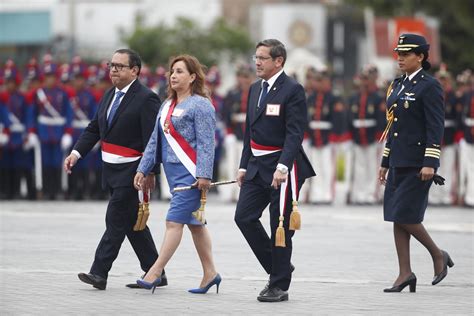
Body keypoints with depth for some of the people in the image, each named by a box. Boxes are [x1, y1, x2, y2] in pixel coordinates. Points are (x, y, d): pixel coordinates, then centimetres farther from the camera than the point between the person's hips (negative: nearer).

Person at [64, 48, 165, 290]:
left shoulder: (146, 99, -12)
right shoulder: (109, 96, 14)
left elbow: (152, 139, -17)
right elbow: (94, 129, 15)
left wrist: (149, 171, -23)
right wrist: (76, 152, 1)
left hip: (130, 171, -9)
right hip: (111, 170, 9)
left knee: (115, 220, -9)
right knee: (132, 221, 13)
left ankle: (99, 272, -8)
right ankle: (155, 273, 21)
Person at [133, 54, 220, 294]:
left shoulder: (200, 105, -9)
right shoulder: (167, 105, 16)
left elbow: (206, 144, -15)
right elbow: (155, 140, 19)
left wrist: (204, 174, -21)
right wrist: (143, 169, 15)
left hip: (190, 173, -9)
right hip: (173, 172, 9)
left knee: (174, 221, -10)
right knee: (194, 223, 12)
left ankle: (155, 273, -10)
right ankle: (210, 274, 17)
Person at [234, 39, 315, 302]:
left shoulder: (292, 90, -11)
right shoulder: (255, 89, 13)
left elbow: (295, 133, -18)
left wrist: (282, 167, -27)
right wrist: (244, 165, 14)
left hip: (283, 167, -8)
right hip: (257, 166, 8)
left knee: (280, 227, -2)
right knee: (244, 217, 0)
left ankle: (279, 286, 6)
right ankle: (277, 268, 16)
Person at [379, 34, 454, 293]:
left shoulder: (429, 86, -9)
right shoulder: (398, 85, 14)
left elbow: (436, 127, -15)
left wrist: (430, 163, -21)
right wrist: (386, 162, 18)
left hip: (418, 164, -8)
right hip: (399, 162, 8)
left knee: (405, 215, -11)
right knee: (395, 216, 4)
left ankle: (438, 255, 9)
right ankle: (405, 274, 8)